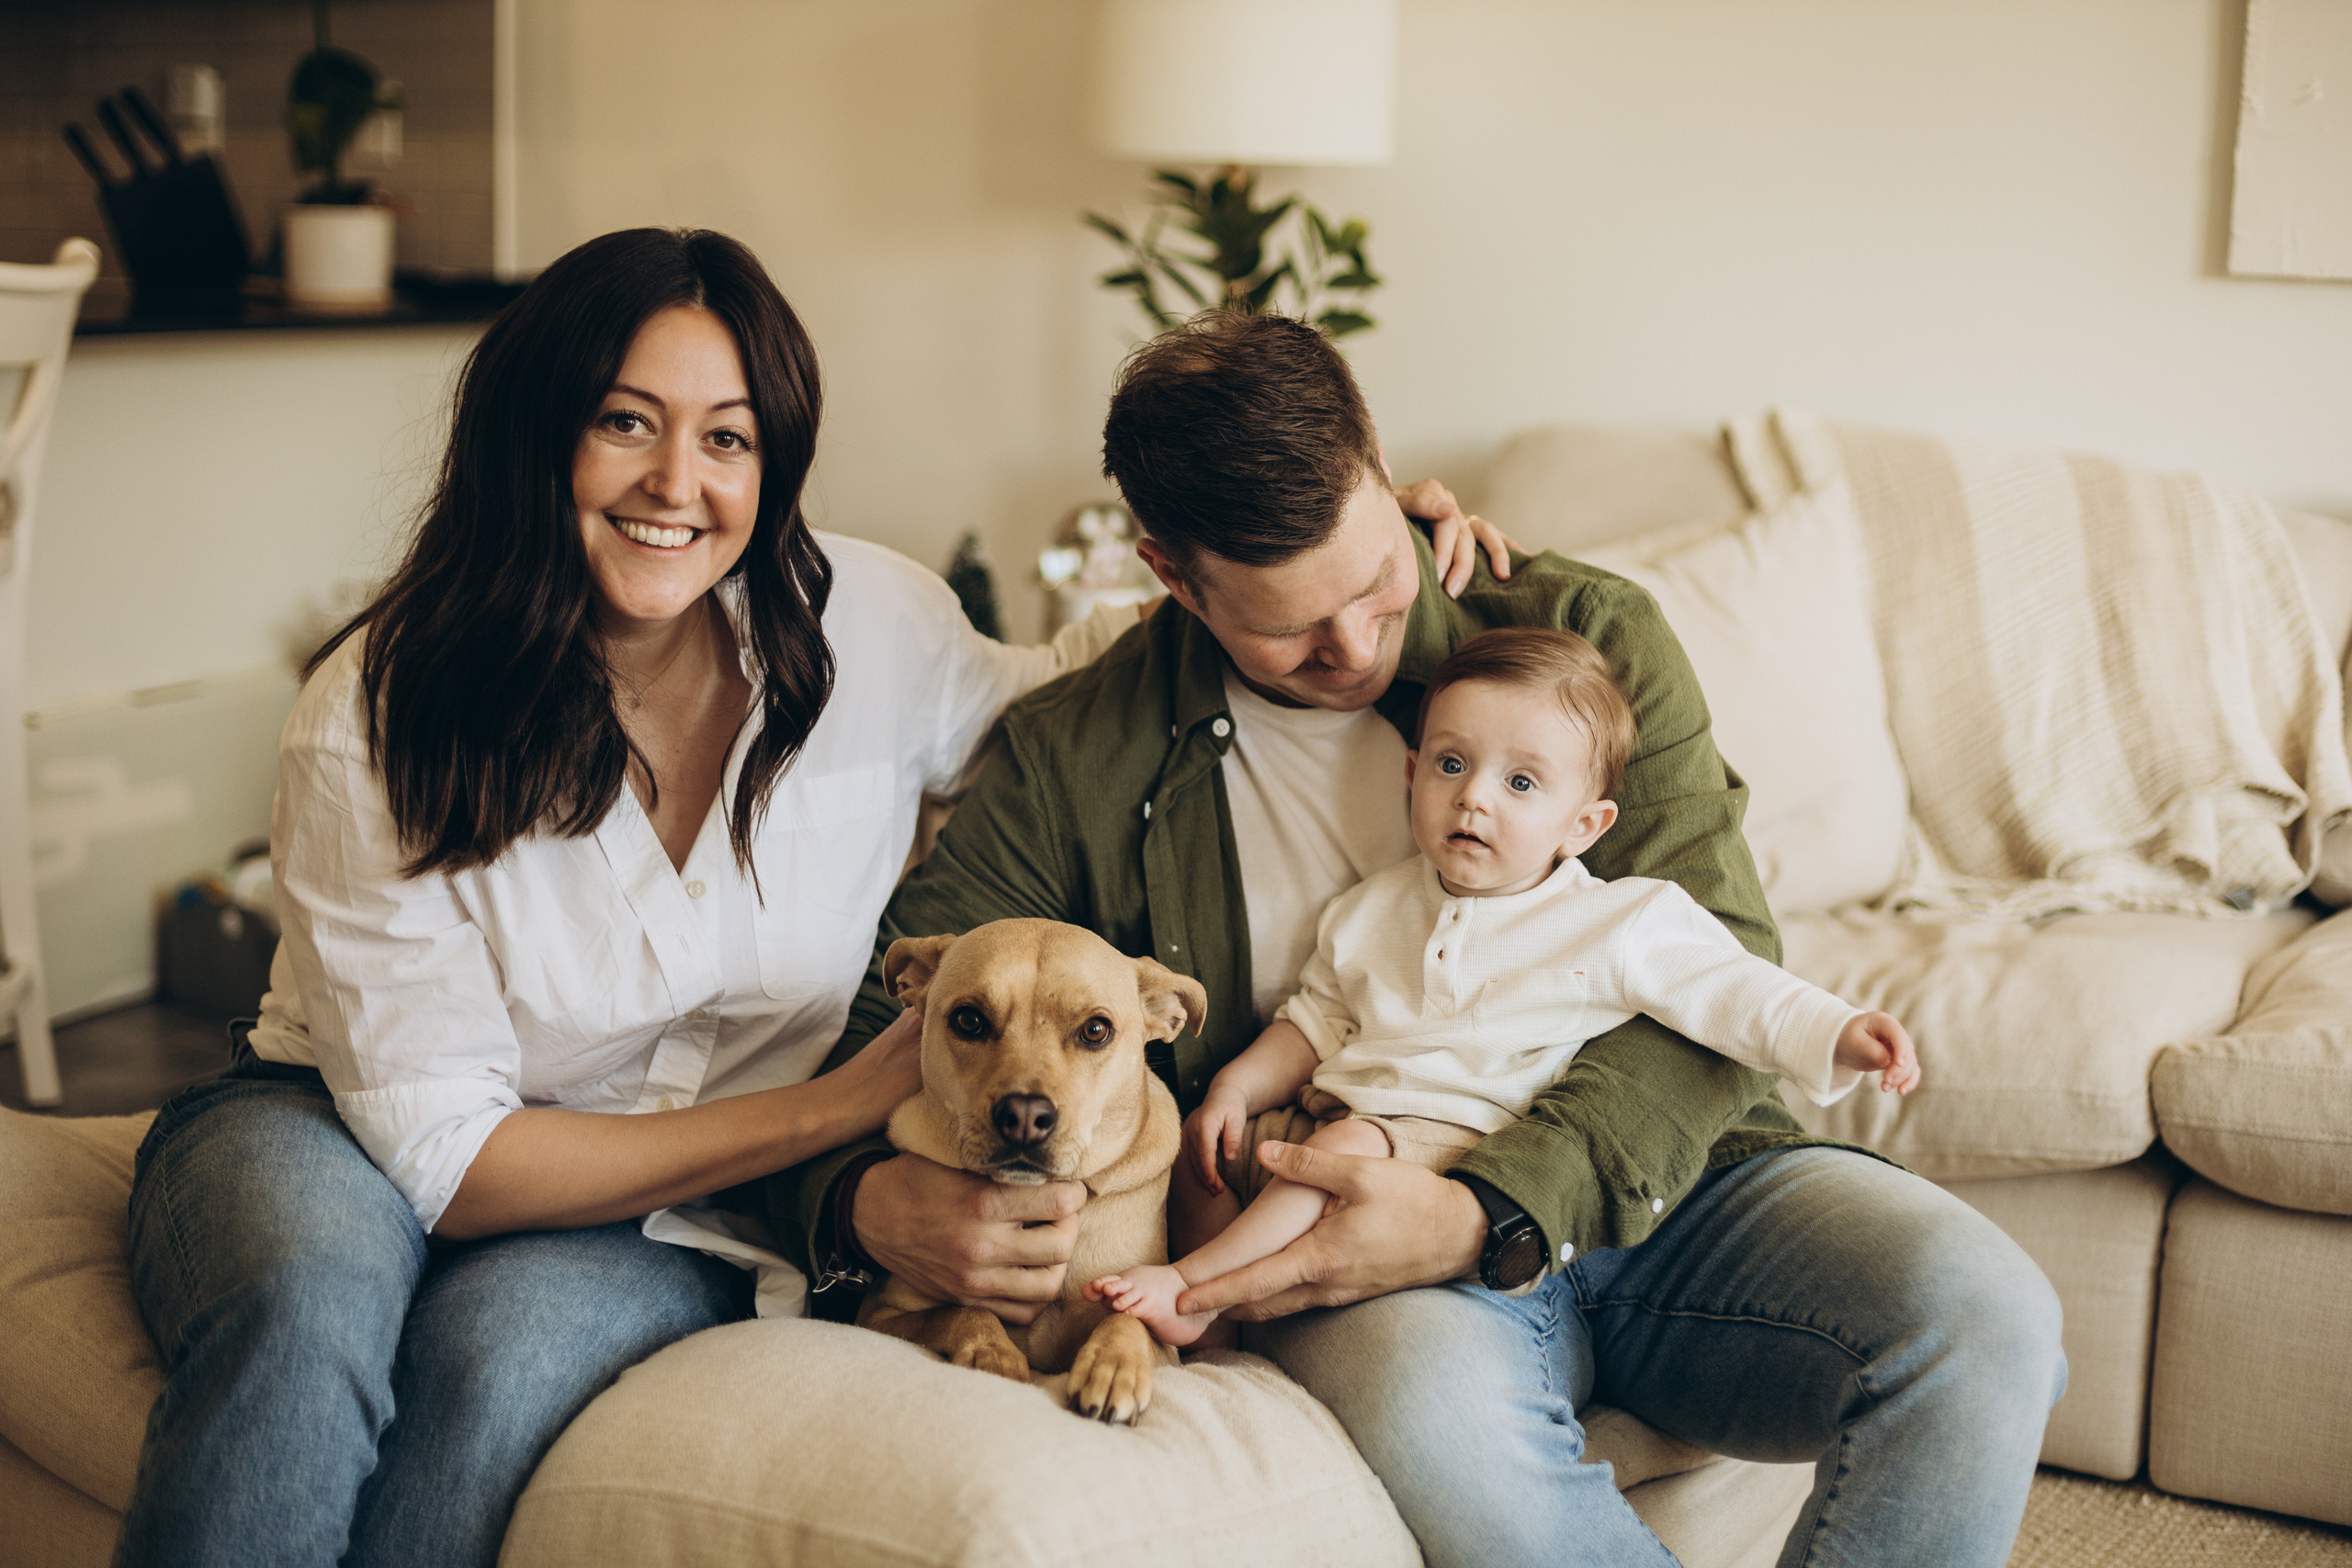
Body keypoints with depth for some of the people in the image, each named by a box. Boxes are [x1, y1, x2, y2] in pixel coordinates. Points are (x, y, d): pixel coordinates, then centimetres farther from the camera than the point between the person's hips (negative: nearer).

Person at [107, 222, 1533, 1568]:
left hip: (655, 1222, 2)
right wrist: (841, 1107, -21)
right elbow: (446, 1154, -19)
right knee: (310, 1317, -37)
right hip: (332, 1130, -2)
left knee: (505, 1351, -33)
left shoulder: (867, 628, -9)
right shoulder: (378, 720, -17)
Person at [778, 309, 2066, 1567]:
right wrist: (872, 1203, -22)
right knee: (1430, 1405, -38)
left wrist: (1482, 1217, -22)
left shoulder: (1586, 638, 2)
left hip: (1655, 1181, 2)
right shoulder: (1077, 760, 3)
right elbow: (874, 1037, 5)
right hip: (1357, 1252, -1)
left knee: (1984, 1317, -26)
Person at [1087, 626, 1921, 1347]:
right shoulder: (1372, 910, 12)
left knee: (1348, 1149, -31)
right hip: (1321, 1118, 6)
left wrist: (1839, 1035, -22)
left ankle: (1192, 1286, -24)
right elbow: (1314, 1021, 19)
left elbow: (1735, 993, -7)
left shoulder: (1620, 925, -3)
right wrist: (1236, 1087, 4)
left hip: (1453, 1138, -6)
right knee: (1202, 1146, -2)